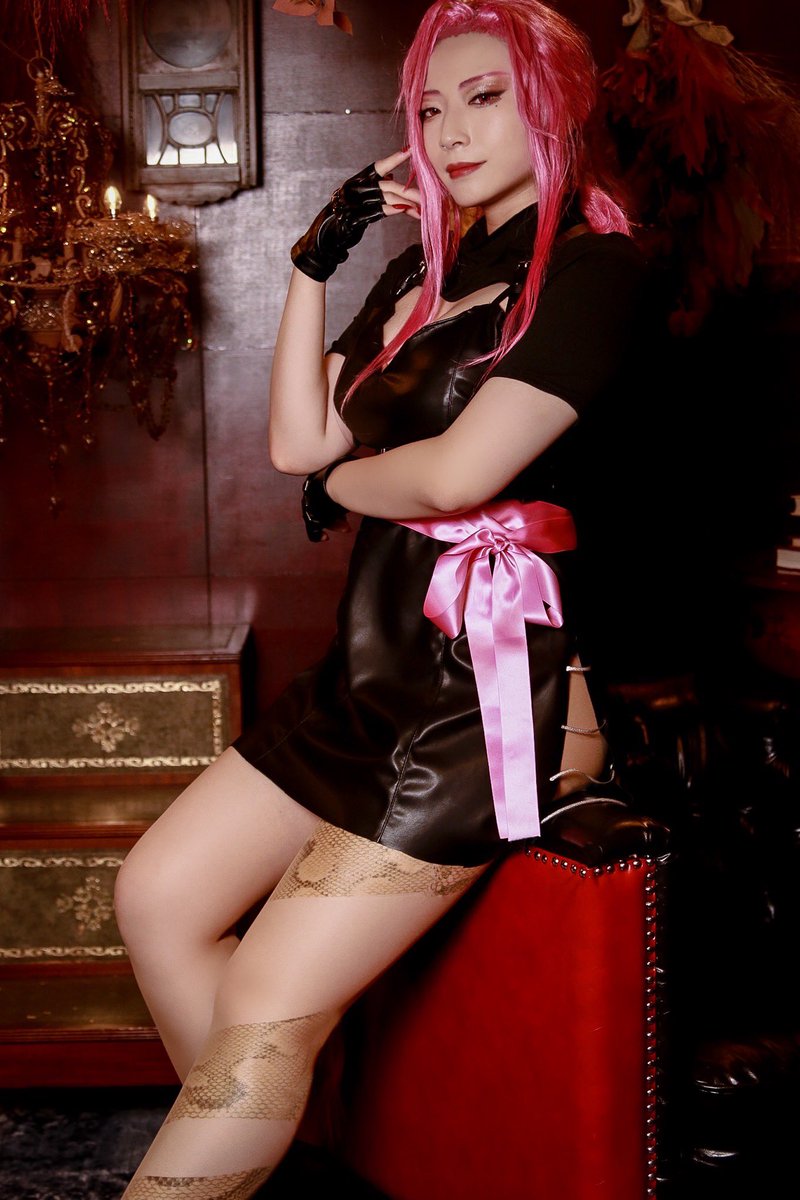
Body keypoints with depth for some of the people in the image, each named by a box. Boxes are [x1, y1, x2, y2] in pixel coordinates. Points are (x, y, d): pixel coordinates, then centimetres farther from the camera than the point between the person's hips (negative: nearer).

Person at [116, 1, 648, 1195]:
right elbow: (300, 441, 9)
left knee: (269, 1010, -10)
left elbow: (458, 472, -18)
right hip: (378, 666, 9)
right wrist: (317, 264, 4)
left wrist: (339, 484, 1)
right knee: (158, 892, 5)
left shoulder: (590, 267, -9)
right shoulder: (428, 270, 16)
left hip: (496, 691, -8)